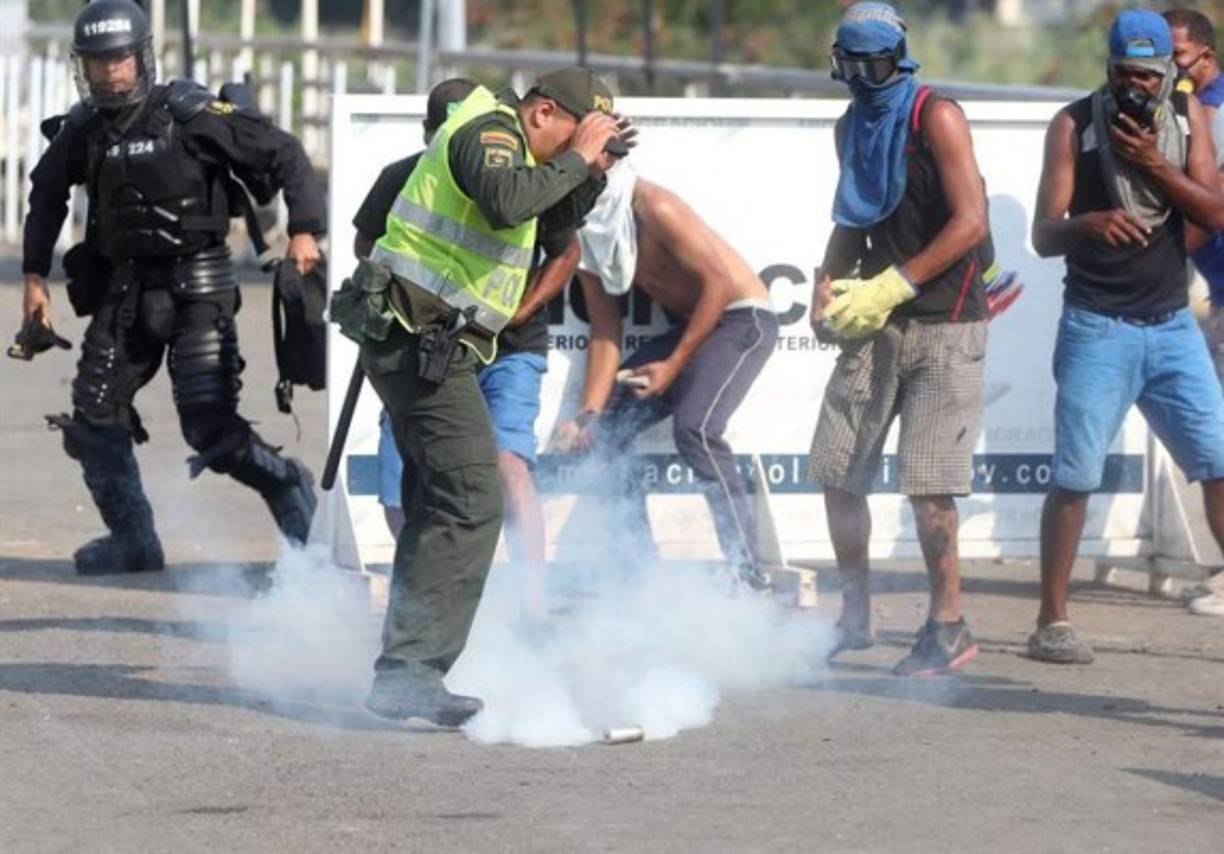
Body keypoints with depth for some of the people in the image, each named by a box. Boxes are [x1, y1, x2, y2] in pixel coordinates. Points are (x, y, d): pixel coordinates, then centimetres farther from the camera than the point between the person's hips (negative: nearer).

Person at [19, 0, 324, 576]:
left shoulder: (188, 115, -13)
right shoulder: (83, 129, 3)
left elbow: (282, 153, -9)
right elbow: (47, 194, 21)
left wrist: (304, 228, -18)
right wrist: (35, 274, 16)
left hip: (196, 290, -6)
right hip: (124, 290, 6)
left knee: (210, 430, -12)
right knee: (93, 419, 3)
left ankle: (287, 486, 14)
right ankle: (132, 538, 17)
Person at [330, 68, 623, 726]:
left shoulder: (504, 141, 20)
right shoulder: (490, 130, -11)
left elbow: (560, 221, 23)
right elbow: (507, 202, -31)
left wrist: (593, 170, 7)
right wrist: (575, 160, -19)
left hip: (428, 347, 11)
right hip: (420, 341, -11)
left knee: (440, 506, 18)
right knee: (471, 501, -17)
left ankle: (405, 672, 24)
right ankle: (408, 671, -23)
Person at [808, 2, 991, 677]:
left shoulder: (935, 118, -10)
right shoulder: (852, 127, 13)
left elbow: (969, 223, -16)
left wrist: (890, 287, -17)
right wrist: (828, 286, 7)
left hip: (943, 323, -7)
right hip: (877, 323, 7)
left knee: (926, 483, -11)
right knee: (835, 470, 5)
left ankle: (948, 627, 1)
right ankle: (855, 616, 20)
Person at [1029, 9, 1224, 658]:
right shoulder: (1074, 125, -3)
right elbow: (1043, 236, -6)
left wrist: (1155, 166, -16)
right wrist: (1086, 223, -28)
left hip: (1171, 325, 3)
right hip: (1097, 328, -3)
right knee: (1075, 477, -4)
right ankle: (1051, 622, 5)